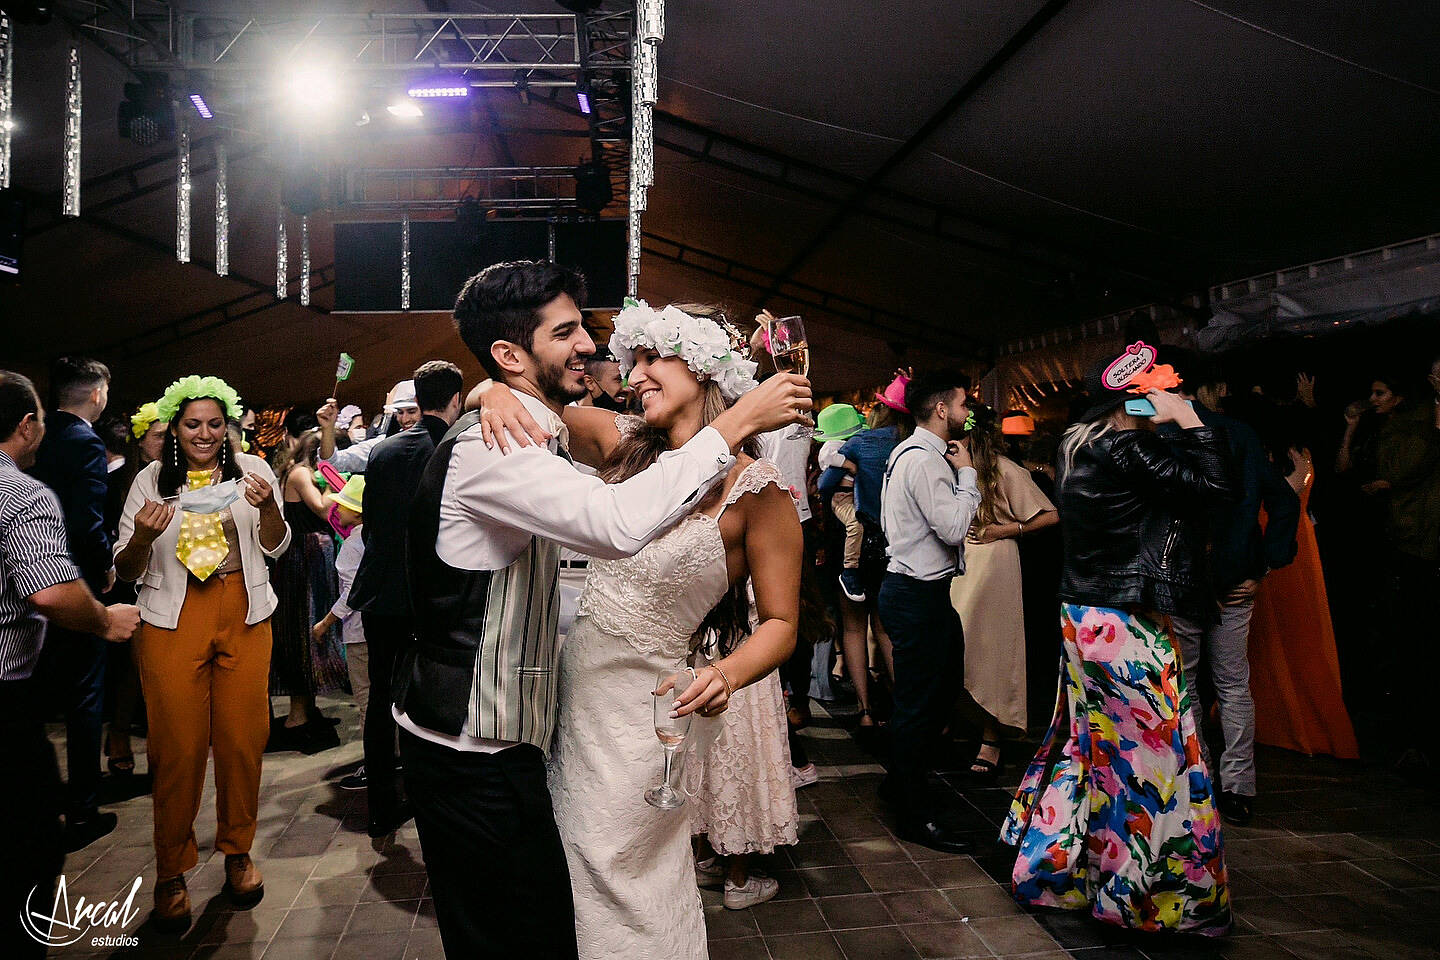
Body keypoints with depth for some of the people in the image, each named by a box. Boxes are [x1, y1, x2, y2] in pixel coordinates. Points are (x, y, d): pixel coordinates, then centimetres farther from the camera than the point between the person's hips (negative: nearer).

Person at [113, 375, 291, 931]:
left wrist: (267, 506, -16)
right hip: (173, 620, 0)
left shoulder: (251, 469, 5)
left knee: (242, 738, 6)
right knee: (178, 746, 3)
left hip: (244, 615, 1)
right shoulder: (151, 479, 4)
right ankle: (171, 871, 19)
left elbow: (276, 547, 4)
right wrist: (142, 537, -17)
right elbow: (126, 571, 6)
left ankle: (237, 851, 25)